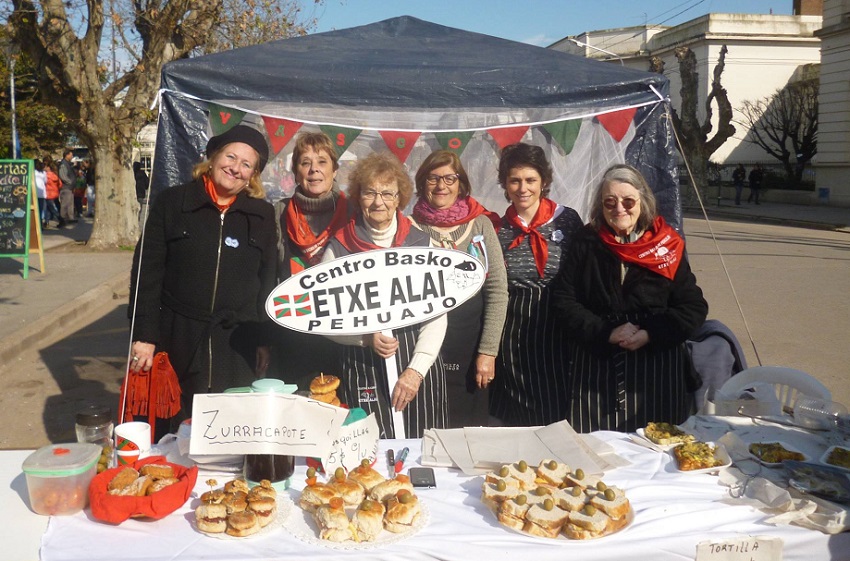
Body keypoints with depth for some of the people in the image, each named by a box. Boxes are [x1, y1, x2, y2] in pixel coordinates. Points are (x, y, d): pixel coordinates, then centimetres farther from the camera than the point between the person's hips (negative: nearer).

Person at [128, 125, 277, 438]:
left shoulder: (263, 216, 7)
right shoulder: (171, 203, 2)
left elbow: (268, 281, 9)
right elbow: (147, 272, -1)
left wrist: (263, 340, 5)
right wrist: (144, 335, -7)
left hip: (237, 347, 1)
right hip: (177, 341, -1)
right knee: (171, 432, 7)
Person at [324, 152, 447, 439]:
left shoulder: (421, 243, 2)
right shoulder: (339, 248, 1)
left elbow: (437, 316, 0)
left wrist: (416, 370, -9)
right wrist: (366, 339, -13)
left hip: (419, 367, 1)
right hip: (362, 369, -1)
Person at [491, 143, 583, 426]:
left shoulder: (567, 220, -2)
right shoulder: (497, 228, 3)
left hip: (558, 329, -1)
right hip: (514, 336, 2)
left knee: (558, 411, 6)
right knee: (518, 419, 9)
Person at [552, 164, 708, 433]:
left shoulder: (668, 245, 3)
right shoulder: (586, 242, 5)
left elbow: (694, 307, 1)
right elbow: (563, 298, 0)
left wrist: (651, 335, -14)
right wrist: (606, 332, -12)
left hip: (656, 366, 0)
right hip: (595, 365, 0)